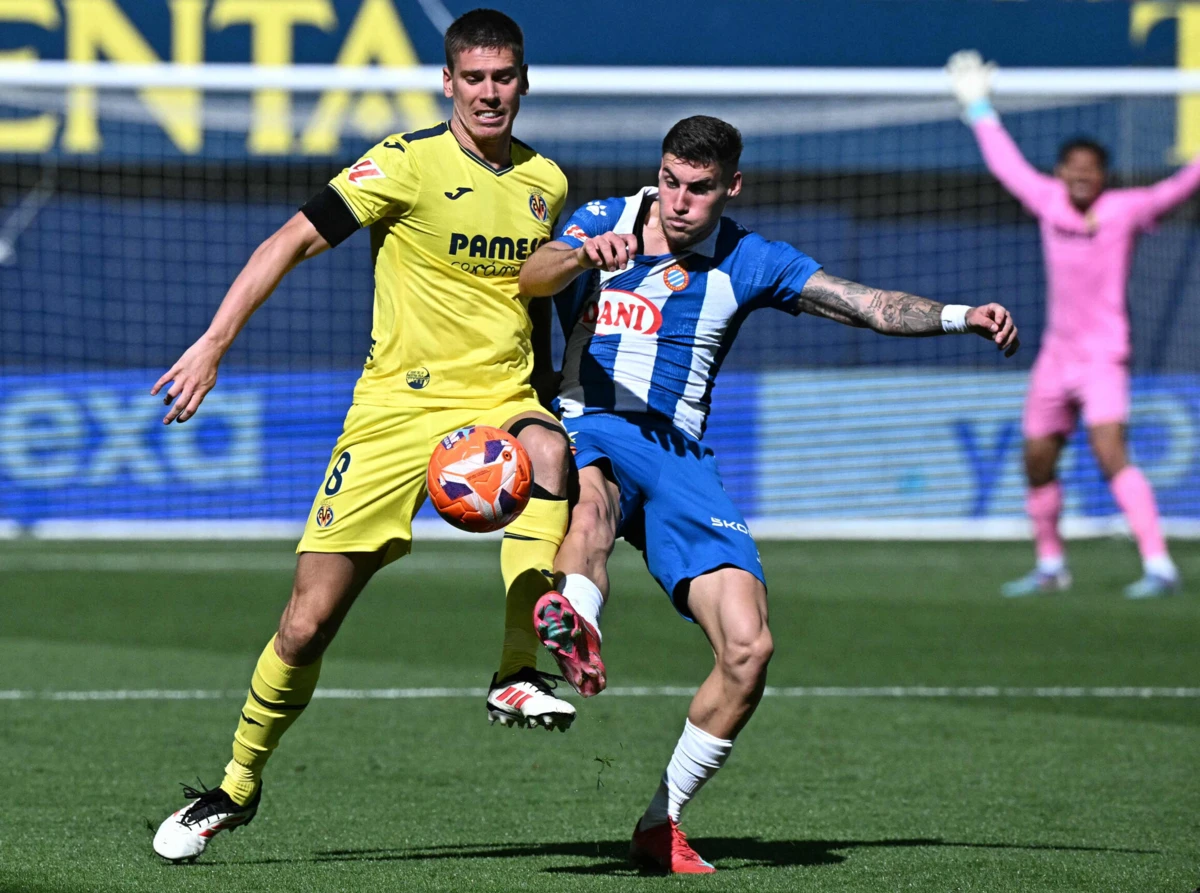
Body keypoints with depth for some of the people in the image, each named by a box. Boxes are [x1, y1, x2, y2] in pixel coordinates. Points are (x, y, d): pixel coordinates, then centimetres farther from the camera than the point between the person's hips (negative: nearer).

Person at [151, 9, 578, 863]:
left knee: (550, 453, -37)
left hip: (500, 403, 3)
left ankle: (520, 675, -34)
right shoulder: (410, 162, -6)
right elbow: (292, 241, -7)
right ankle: (238, 786, 20)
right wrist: (213, 345, -15)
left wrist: (544, 405, 22)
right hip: (397, 402, -2)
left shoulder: (547, 184, 9)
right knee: (309, 622, -2)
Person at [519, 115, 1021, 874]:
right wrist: (582, 255, -36)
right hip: (587, 430, -2)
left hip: (680, 456, 2)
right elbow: (531, 278, -14)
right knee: (594, 495, -41)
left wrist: (961, 316, -13)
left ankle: (660, 825, 1)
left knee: (748, 647, -13)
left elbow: (873, 306, 3)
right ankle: (576, 630, -73)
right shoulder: (605, 221, 5)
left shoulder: (747, 262, 9)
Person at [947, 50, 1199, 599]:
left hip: (1103, 354, -6)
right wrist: (979, 110, 26)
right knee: (1037, 462, 12)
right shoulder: (1049, 202, 5)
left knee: (1110, 452, -22)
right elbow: (1006, 165, 19)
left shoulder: (1124, 209, -7)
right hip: (1056, 353, 6)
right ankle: (1050, 566, 31)